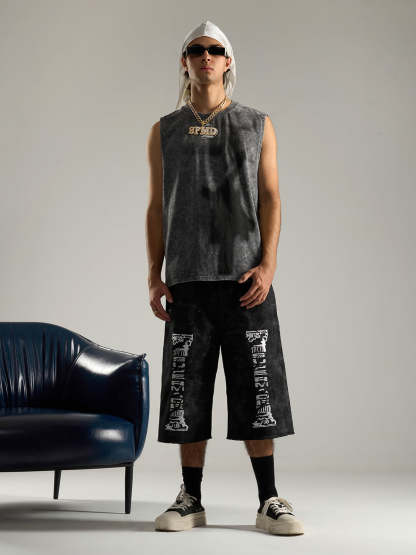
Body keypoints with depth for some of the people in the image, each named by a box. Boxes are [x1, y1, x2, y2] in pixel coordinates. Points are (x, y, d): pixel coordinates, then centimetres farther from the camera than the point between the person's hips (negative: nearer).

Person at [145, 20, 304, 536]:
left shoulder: (257, 125, 11)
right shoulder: (164, 131, 14)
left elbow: (270, 199, 5)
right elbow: (156, 207, 12)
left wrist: (267, 265, -9)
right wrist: (154, 276, 2)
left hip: (246, 278, -1)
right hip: (187, 280, 1)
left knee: (257, 388, -2)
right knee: (187, 391, 1)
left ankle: (269, 502, 5)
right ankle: (190, 500, 10)